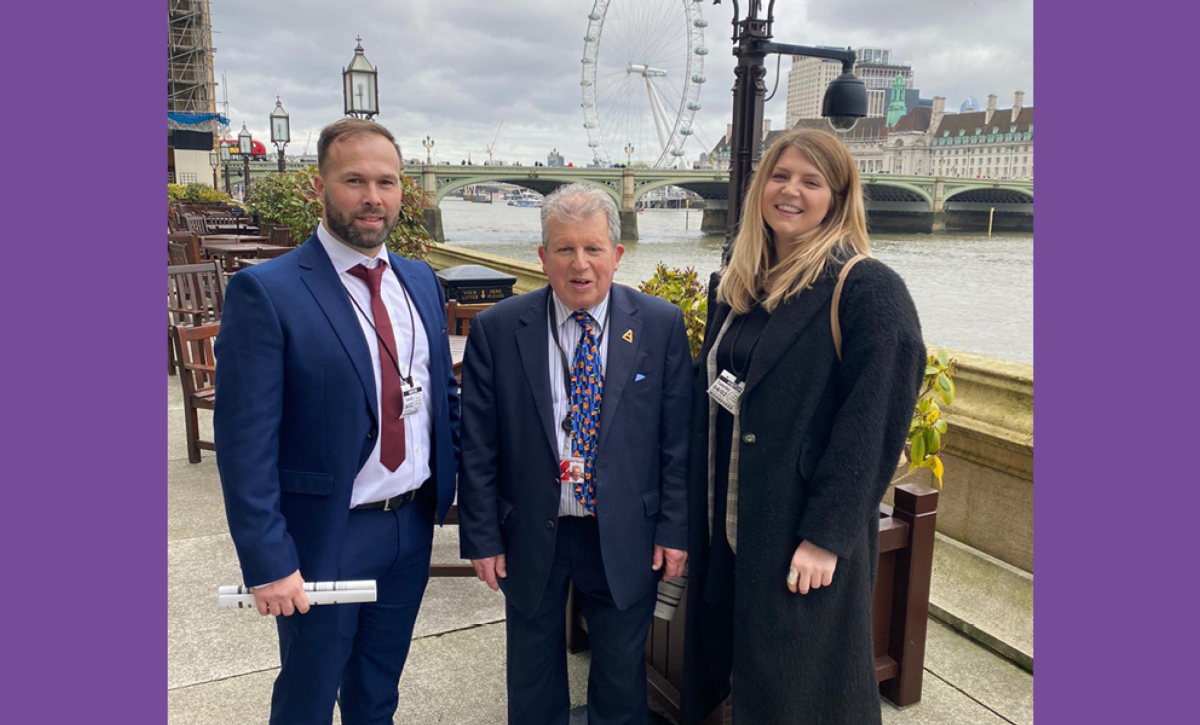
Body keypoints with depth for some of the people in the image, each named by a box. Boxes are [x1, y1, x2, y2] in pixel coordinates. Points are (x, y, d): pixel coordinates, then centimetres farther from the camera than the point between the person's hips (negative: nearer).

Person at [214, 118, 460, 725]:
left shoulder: (421, 281, 4)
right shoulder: (266, 291, -16)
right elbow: (246, 443, -18)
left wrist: (452, 484, 4)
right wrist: (268, 561, -19)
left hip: (414, 524, 5)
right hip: (324, 536, -5)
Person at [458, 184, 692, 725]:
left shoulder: (661, 325, -7)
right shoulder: (496, 329, -8)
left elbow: (677, 438, -3)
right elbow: (477, 446, -4)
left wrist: (674, 528, -4)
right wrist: (482, 537, -4)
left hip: (625, 538, 0)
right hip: (530, 536, 1)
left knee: (622, 677, 19)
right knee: (533, 680, 20)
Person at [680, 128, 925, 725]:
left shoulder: (868, 290, -13)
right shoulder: (735, 286, 7)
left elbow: (871, 425, -16)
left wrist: (827, 536, -18)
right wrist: (696, 512, 10)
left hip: (804, 543, -6)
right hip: (726, 523, 6)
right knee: (735, 674, 20)